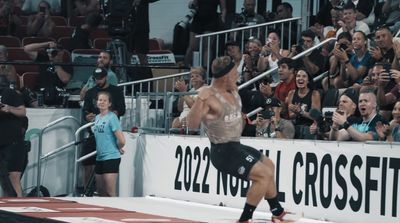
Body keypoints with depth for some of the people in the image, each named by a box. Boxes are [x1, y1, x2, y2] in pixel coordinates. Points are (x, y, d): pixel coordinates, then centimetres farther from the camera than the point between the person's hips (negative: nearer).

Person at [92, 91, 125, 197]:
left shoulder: (112, 117, -13)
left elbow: (121, 140, -17)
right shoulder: (97, 118, 11)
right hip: (99, 158, 8)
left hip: (111, 157, -8)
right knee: (101, 191, 13)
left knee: (110, 193, -9)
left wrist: (118, 148, 1)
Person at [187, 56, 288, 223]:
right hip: (224, 151, -11)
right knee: (264, 174, -19)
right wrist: (200, 100, -44)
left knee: (268, 166, 26)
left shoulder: (232, 90, 4)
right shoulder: (210, 97, -24)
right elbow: (192, 124, -34)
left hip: (236, 146, 11)